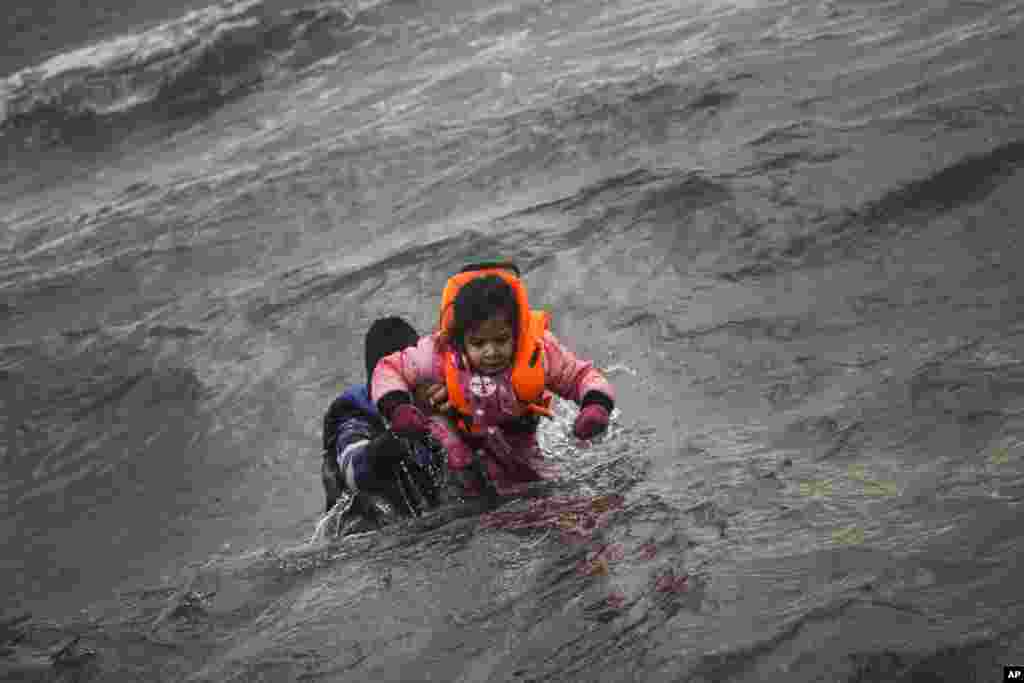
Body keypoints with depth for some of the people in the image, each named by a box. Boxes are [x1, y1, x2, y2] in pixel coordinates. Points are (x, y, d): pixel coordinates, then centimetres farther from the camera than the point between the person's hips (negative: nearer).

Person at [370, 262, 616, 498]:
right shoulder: (438, 354, -31)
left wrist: (597, 405, -39)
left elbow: (582, 376, -16)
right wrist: (396, 407, -37)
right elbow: (389, 370, -17)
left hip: (517, 450, 1)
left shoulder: (540, 351, -29)